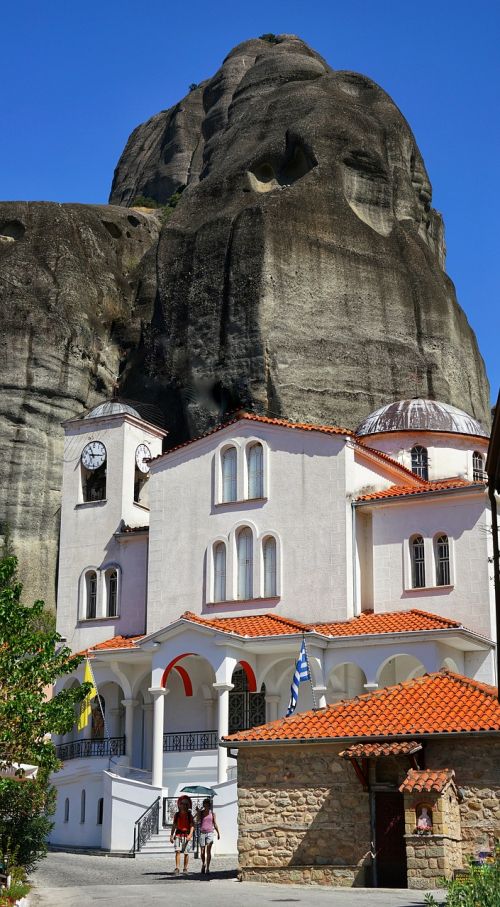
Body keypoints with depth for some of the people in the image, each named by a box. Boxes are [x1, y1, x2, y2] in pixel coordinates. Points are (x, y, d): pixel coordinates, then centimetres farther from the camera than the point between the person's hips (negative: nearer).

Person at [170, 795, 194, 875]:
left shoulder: (189, 815, 1)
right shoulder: (177, 814, 7)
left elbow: (192, 826, -4)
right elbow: (174, 825, 12)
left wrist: (190, 834, -18)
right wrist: (171, 835, 5)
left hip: (187, 835, -1)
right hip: (178, 834, 1)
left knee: (186, 853, 1)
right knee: (177, 851, -12)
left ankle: (185, 869, 13)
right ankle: (177, 868, -15)